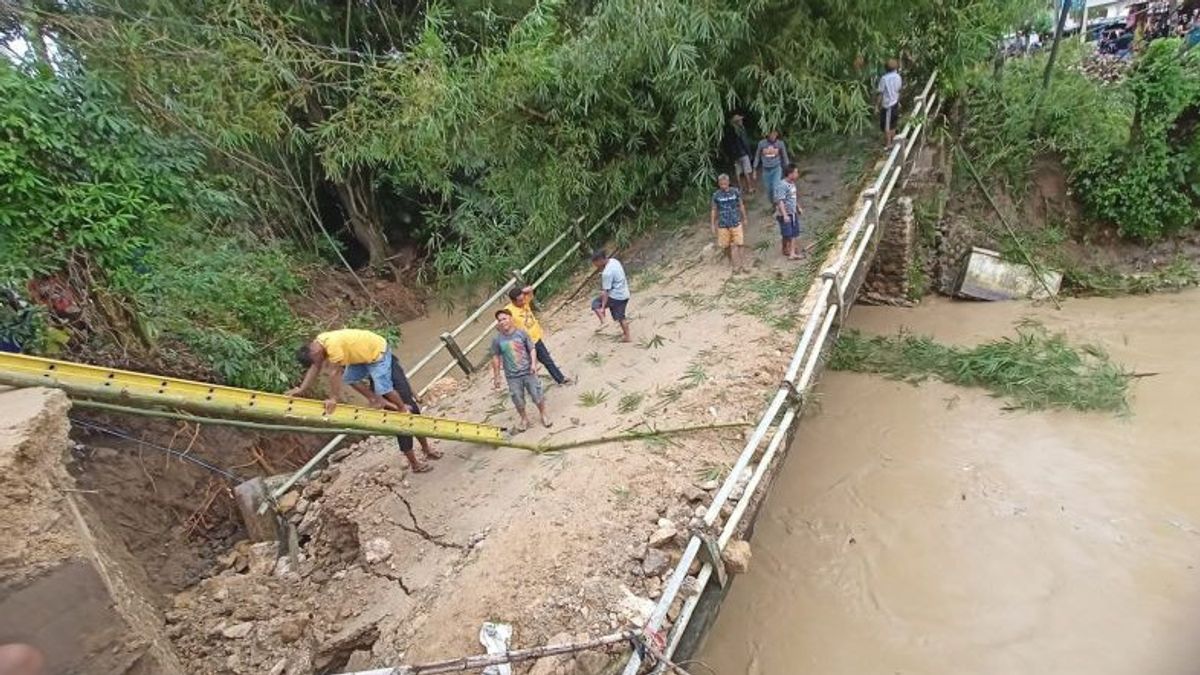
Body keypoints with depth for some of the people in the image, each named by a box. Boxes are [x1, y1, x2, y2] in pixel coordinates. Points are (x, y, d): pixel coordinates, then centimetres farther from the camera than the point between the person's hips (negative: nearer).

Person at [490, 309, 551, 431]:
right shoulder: (497, 339, -7)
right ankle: (524, 419, 36)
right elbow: (496, 358, 0)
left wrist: (533, 363, -16)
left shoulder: (522, 333, -8)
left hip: (528, 372, 0)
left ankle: (543, 416, 33)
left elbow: (531, 349, -2)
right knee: (518, 401, 11)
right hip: (512, 376, 1)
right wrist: (496, 376, 2)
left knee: (537, 396, 9)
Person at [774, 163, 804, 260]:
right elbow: (780, 201, -27)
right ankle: (786, 249, 24)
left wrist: (798, 207, 27)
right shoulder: (782, 185, -22)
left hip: (793, 213, 9)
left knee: (794, 233, 10)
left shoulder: (792, 183, 6)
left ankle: (792, 253, 16)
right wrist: (785, 215, -31)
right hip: (784, 215, -9)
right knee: (787, 234, 4)